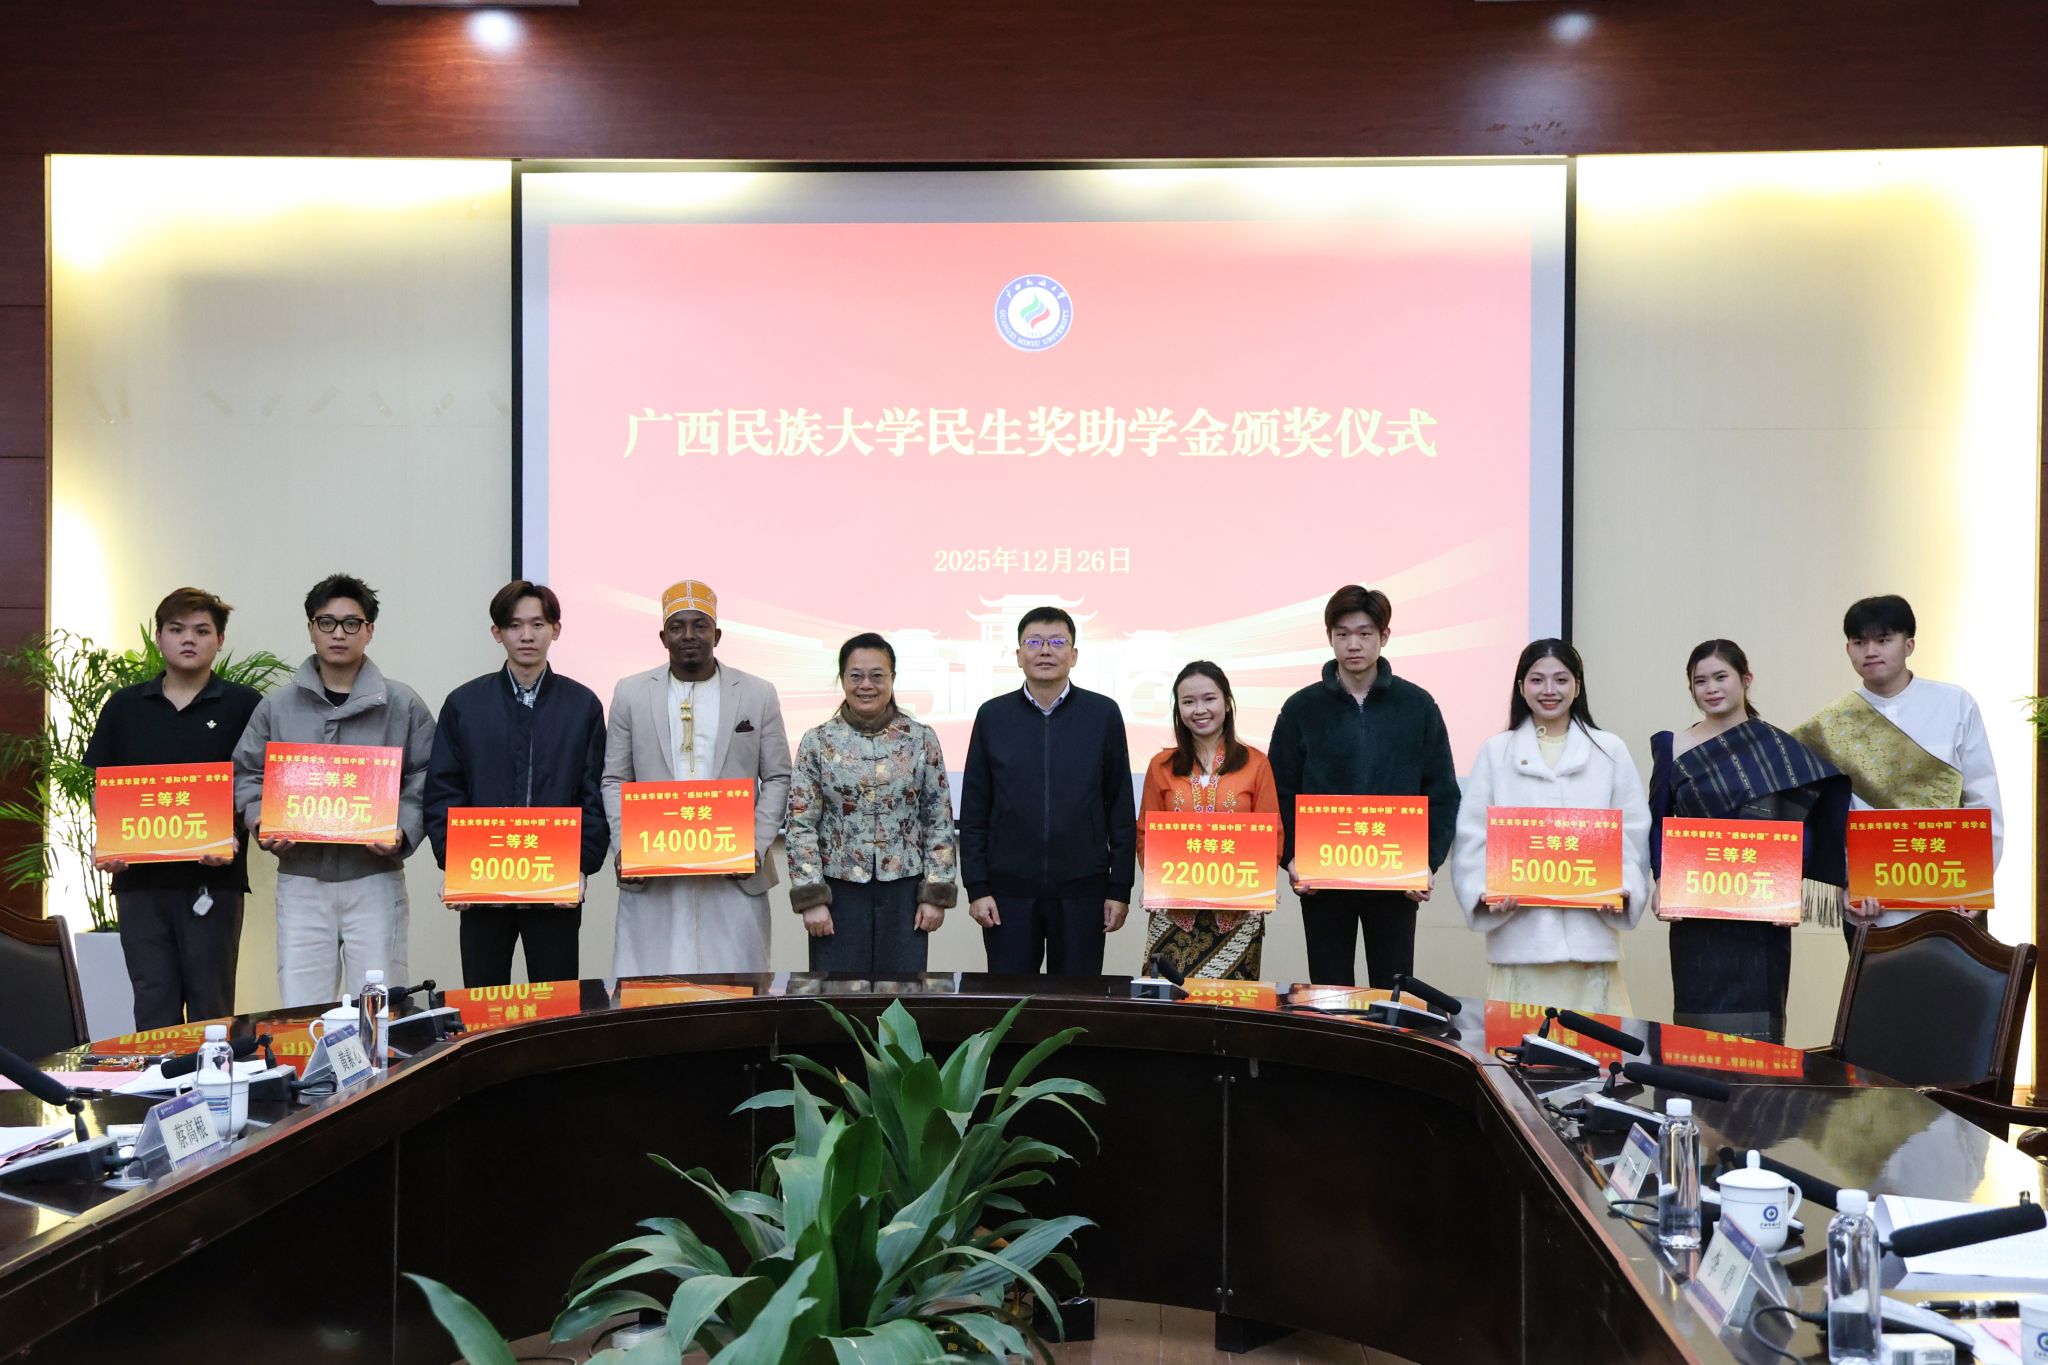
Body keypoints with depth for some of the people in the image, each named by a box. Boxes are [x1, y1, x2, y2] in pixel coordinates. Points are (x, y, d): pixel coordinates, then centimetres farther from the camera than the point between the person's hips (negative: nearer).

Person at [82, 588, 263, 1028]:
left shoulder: (245, 706, 2)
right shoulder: (125, 706, 11)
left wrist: (234, 835, -15)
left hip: (212, 879, -2)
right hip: (139, 877, 3)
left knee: (210, 1008, 3)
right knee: (153, 1007, 5)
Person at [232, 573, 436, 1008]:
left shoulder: (403, 705, 3)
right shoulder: (276, 707, 9)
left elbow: (427, 780, 3)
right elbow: (246, 774, 14)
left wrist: (402, 831, -12)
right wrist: (261, 822, -5)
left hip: (375, 877, -1)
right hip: (300, 879, 2)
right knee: (300, 1014, 2)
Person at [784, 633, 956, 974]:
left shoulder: (922, 739, 2)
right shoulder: (817, 741, 0)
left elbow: (940, 822, 3)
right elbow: (801, 825, -1)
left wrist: (936, 894, -2)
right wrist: (811, 898, -7)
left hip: (904, 891, 1)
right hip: (839, 890, 0)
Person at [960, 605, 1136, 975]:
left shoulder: (1103, 714, 1)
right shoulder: (992, 716, 3)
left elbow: (1121, 807, 3)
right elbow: (974, 810, 4)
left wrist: (1120, 888, 0)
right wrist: (976, 887, -1)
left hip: (1082, 890, 0)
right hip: (1009, 891, 1)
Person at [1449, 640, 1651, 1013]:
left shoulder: (1610, 751, 12)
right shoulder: (1495, 751, 11)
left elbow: (1633, 830, 7)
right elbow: (1471, 833, 5)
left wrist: (1624, 887, -8)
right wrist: (1484, 889, -9)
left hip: (1590, 931, 0)